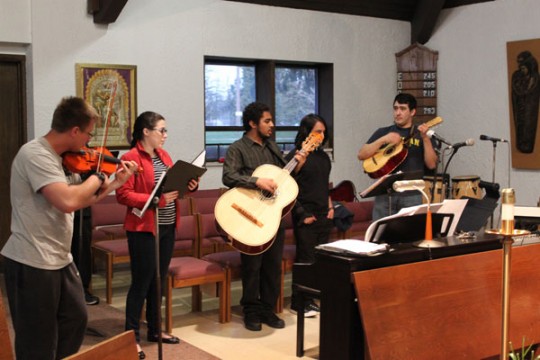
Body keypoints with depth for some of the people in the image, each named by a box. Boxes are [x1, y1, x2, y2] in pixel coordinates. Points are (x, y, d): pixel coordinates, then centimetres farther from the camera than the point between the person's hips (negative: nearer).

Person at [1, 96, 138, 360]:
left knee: (75, 318, 23)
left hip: (59, 259, 10)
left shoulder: (55, 157, 9)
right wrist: (97, 178, -17)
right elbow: (68, 202, -34)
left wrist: (116, 182, 13)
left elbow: (81, 200, 16)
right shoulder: (35, 154, -21)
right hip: (32, 263, -10)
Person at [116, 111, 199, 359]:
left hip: (167, 227, 8)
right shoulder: (130, 158, -13)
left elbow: (173, 184, 20)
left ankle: (154, 329, 27)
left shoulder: (164, 156, 11)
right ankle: (131, 336, 8)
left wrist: (189, 185, -1)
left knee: (159, 280, 15)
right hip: (143, 229, -8)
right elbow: (123, 195, -19)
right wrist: (157, 199, -25)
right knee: (141, 282, -2)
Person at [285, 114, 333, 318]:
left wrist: (330, 207, 10)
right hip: (306, 217, -6)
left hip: (324, 216, 6)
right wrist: (302, 214, -11)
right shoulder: (295, 157, -8)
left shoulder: (323, 157, 13)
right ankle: (298, 304, 8)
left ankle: (309, 300, 17)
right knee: (306, 260, -2)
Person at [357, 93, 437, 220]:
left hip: (411, 194, -1)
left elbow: (431, 165, -1)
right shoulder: (383, 132, 13)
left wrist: (425, 138, -13)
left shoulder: (420, 134, 10)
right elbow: (361, 155, 3)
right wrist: (383, 140, -9)